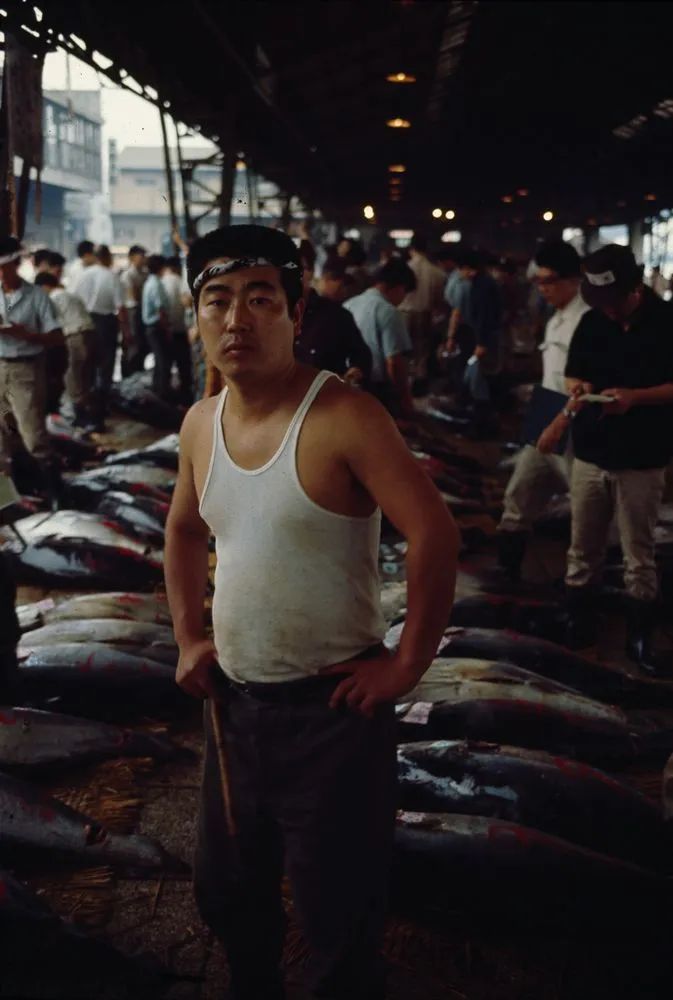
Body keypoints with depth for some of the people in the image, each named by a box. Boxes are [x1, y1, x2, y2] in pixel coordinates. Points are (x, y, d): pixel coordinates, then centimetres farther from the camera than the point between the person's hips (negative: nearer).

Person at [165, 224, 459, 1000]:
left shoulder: (342, 417, -19)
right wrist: (187, 639, 12)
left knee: (337, 920, 8)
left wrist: (408, 664, -17)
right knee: (226, 889, 24)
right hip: (233, 701, 7)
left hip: (332, 709, -7)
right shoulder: (200, 424, 3)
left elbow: (434, 535, -22)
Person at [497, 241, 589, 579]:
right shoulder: (556, 320, 13)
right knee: (520, 496, 13)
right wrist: (543, 420, 17)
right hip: (547, 425, 9)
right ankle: (506, 572, 23)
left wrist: (559, 425, -23)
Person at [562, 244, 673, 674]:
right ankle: (578, 621, 27)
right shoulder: (592, 322, 4)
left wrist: (635, 396, -23)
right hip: (590, 454, 4)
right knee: (584, 548, 12)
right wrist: (579, 389, -10)